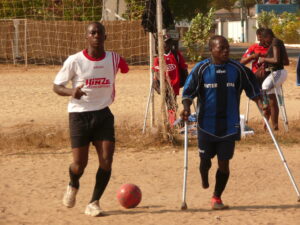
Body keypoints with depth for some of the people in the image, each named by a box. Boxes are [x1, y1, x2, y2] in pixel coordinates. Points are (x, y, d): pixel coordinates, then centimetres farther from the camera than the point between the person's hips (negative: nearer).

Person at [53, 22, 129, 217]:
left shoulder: (113, 59, -2)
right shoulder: (75, 61, -9)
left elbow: (125, 69, 21)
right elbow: (57, 86, -3)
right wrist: (71, 92, -24)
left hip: (103, 114, 2)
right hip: (79, 115, -2)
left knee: (106, 161, -9)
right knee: (80, 164, -3)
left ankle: (94, 203, 6)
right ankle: (73, 186, 33)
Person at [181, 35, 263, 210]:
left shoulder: (238, 69, -1)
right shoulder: (201, 69, -6)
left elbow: (252, 89, 10)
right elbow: (188, 92, -4)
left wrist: (260, 104, -3)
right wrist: (186, 108, -20)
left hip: (229, 126, 1)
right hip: (206, 125, -1)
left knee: (224, 163, 0)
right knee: (205, 160, 7)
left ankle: (217, 198, 17)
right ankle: (204, 180, 44)